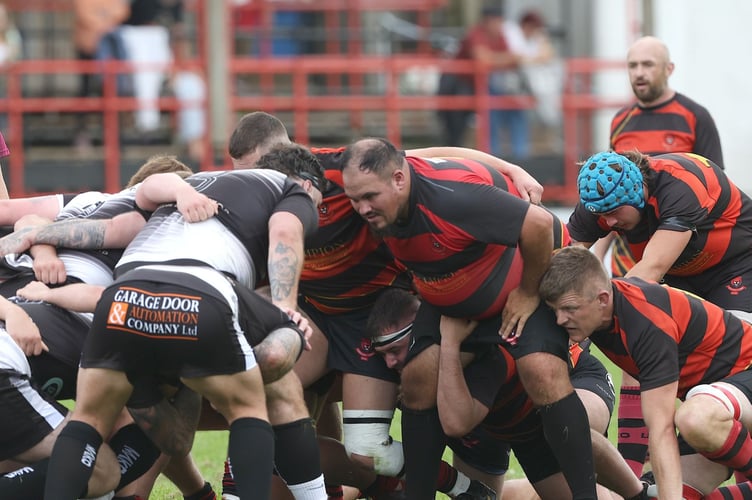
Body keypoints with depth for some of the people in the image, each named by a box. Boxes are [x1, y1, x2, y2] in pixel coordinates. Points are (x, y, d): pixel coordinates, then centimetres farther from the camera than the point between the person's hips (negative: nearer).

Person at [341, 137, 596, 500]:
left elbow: (539, 225, -37)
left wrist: (528, 293, -24)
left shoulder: (451, 194, -39)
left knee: (543, 372, -25)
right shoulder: (379, 208, -16)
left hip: (532, 273, -7)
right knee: (417, 379, -4)